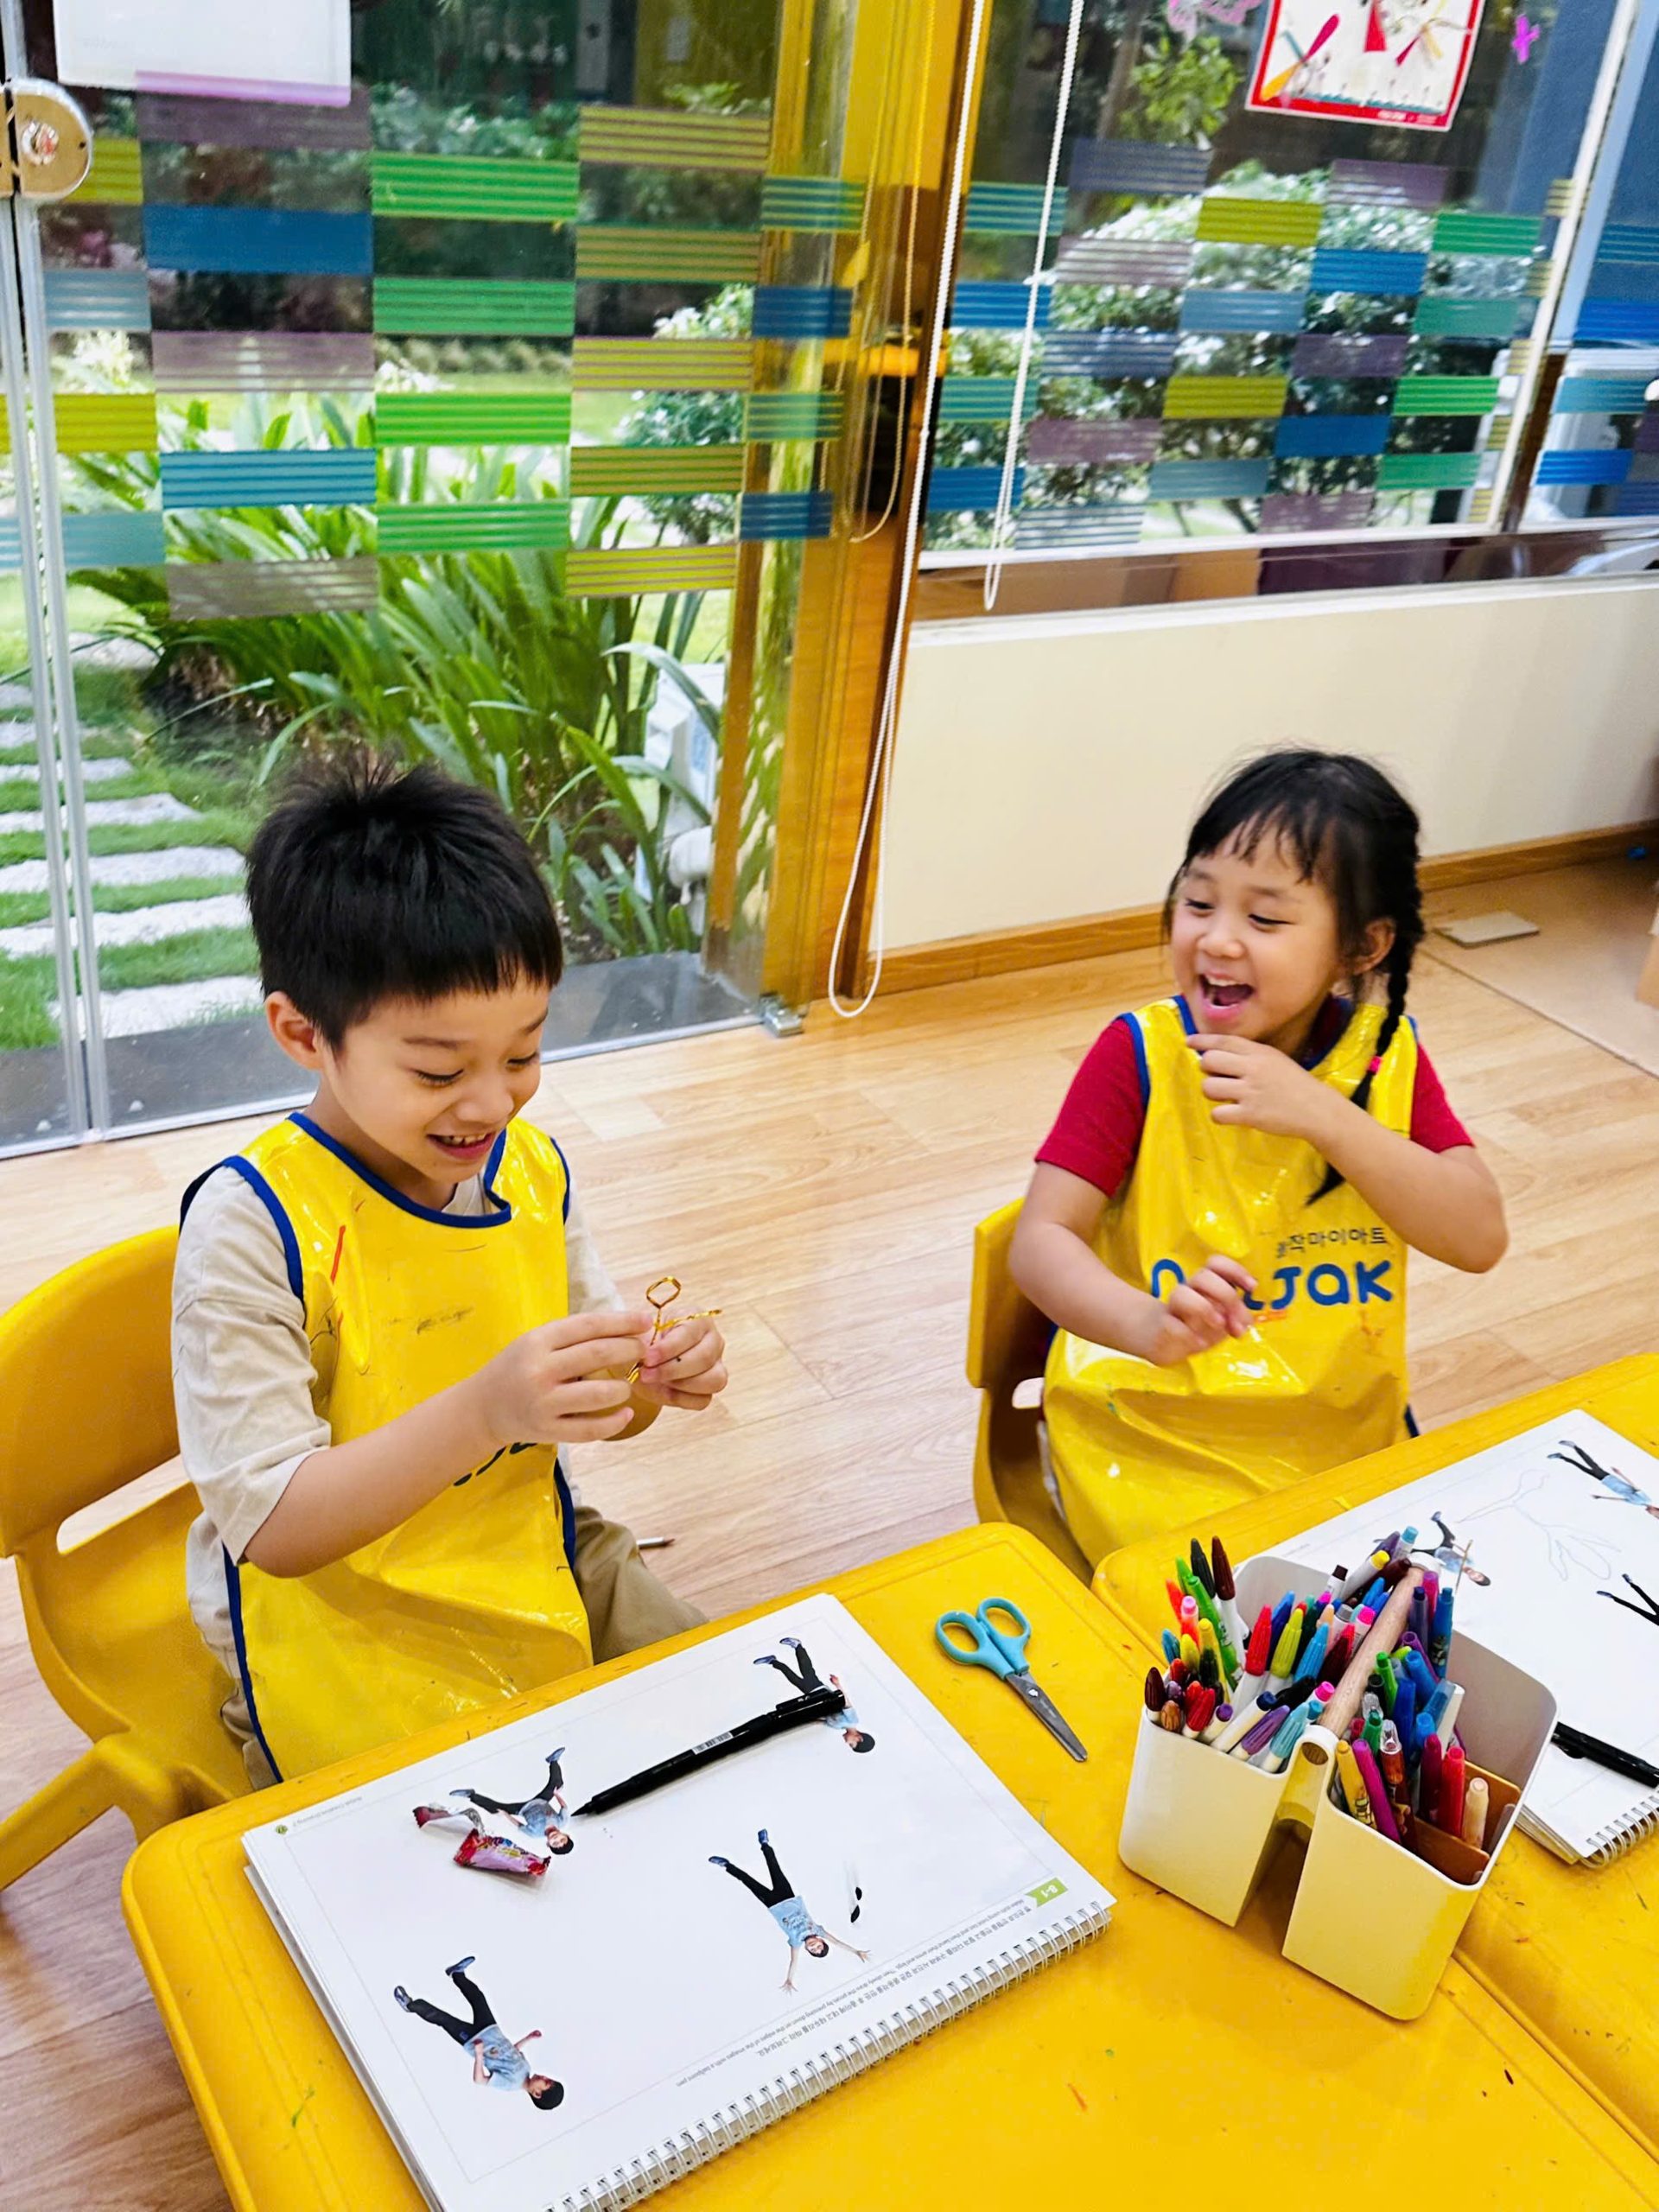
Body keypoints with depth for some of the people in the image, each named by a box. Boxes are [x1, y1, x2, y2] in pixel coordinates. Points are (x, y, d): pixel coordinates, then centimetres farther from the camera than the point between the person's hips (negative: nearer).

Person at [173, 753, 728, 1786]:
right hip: (340, 1620, -6)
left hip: (535, 1563, 6)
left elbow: (590, 1413, 8)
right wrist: (486, 1409, -36)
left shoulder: (533, 1168, -1)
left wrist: (657, 1378, -16)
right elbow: (272, 1527, -22)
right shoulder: (250, 1225, -21)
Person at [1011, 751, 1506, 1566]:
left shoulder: (1386, 1056, -2)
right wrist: (1147, 1325, -36)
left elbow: (1479, 1238, -11)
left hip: (1345, 1426, 3)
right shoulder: (1141, 1054, -11)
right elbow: (1041, 1240, -15)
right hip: (1151, 1430, -3)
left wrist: (1325, 1117, -23)